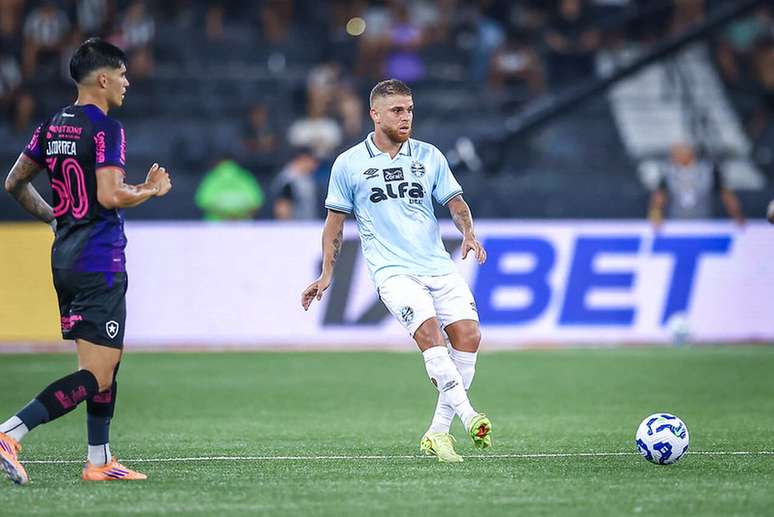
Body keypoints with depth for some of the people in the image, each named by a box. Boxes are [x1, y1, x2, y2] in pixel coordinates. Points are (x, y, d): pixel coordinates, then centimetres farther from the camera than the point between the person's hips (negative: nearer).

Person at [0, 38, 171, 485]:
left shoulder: (53, 126, 11)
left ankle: (100, 461, 19)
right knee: (97, 376, -9)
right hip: (100, 260, -9)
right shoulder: (105, 128, -13)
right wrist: (152, 189, -6)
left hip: (64, 258, 9)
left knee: (106, 364, 18)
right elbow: (110, 195, -23)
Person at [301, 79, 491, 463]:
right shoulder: (348, 164, 6)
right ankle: (468, 417, -34)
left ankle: (438, 432, -5)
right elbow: (335, 222, 12)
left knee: (468, 334, -13)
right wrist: (326, 275, 9)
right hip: (392, 270, -3)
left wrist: (468, 234, -8)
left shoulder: (429, 156, 12)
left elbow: (455, 203, 12)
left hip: (439, 265, 3)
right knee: (428, 331, -26)